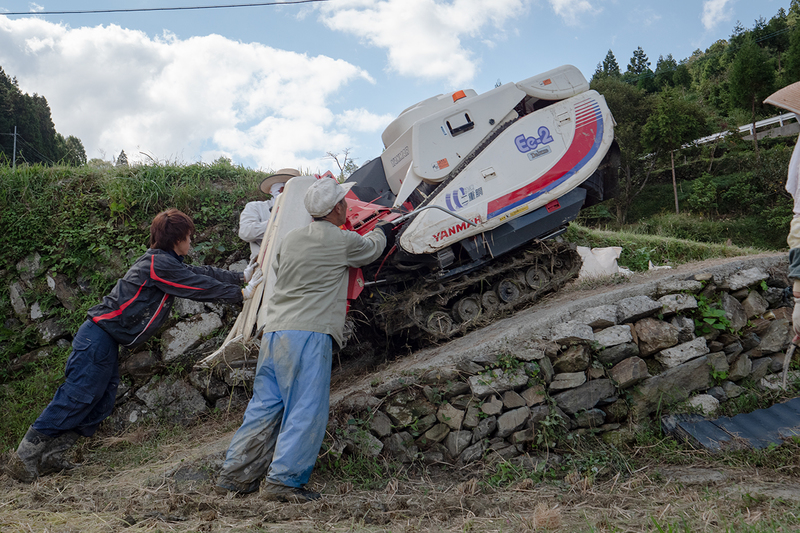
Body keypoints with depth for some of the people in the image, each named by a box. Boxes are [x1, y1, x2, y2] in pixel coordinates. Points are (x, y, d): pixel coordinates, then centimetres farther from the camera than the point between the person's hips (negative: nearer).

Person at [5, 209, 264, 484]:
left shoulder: (166, 262, 14)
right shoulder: (159, 263, -15)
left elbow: (202, 273, 19)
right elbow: (200, 286, -14)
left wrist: (242, 276, 21)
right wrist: (242, 293, -6)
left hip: (106, 339, 10)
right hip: (99, 335, -10)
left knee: (101, 402, 8)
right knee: (77, 397, -8)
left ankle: (51, 456, 13)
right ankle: (25, 457, 0)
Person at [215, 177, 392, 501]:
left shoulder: (290, 238, 17)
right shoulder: (343, 241, 0)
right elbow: (371, 249, 20)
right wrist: (382, 231, 42)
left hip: (274, 330, 7)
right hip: (310, 332, -7)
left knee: (264, 405, 12)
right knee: (306, 409, -3)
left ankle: (234, 475, 15)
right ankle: (284, 480, -5)